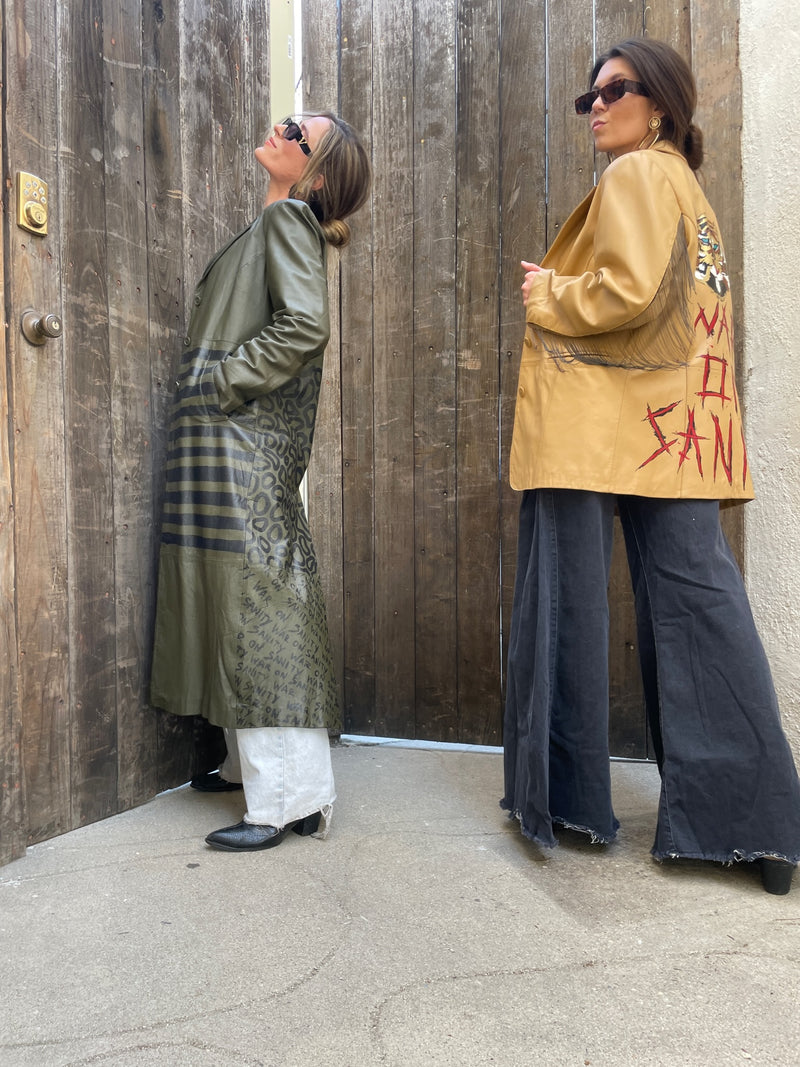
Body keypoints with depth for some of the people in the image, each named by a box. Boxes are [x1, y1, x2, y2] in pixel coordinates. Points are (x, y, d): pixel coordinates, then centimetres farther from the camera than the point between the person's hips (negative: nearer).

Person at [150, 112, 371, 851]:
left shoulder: (287, 217, -4)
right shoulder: (273, 225, 23)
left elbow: (305, 323, -19)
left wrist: (221, 379, -15)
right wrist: (212, 381, 13)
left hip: (245, 433, -9)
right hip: (226, 436, 9)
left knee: (258, 602, -10)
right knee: (240, 598, 13)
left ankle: (291, 797, -3)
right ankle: (252, 762, 25)